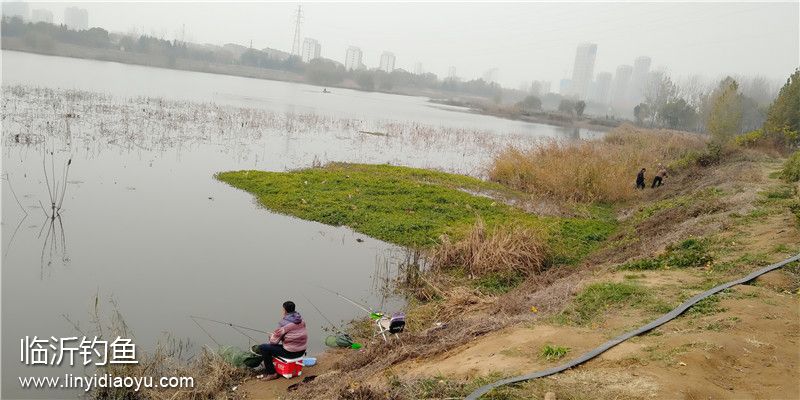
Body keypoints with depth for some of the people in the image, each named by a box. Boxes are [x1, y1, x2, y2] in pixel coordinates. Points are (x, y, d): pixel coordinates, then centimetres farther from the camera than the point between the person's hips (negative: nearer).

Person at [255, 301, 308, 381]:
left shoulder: (283, 323, -17)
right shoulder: (301, 320, 4)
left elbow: (274, 341, -13)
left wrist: (271, 336, 11)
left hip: (290, 352, -8)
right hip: (301, 351, 8)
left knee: (262, 348, 1)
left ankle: (272, 373, 7)